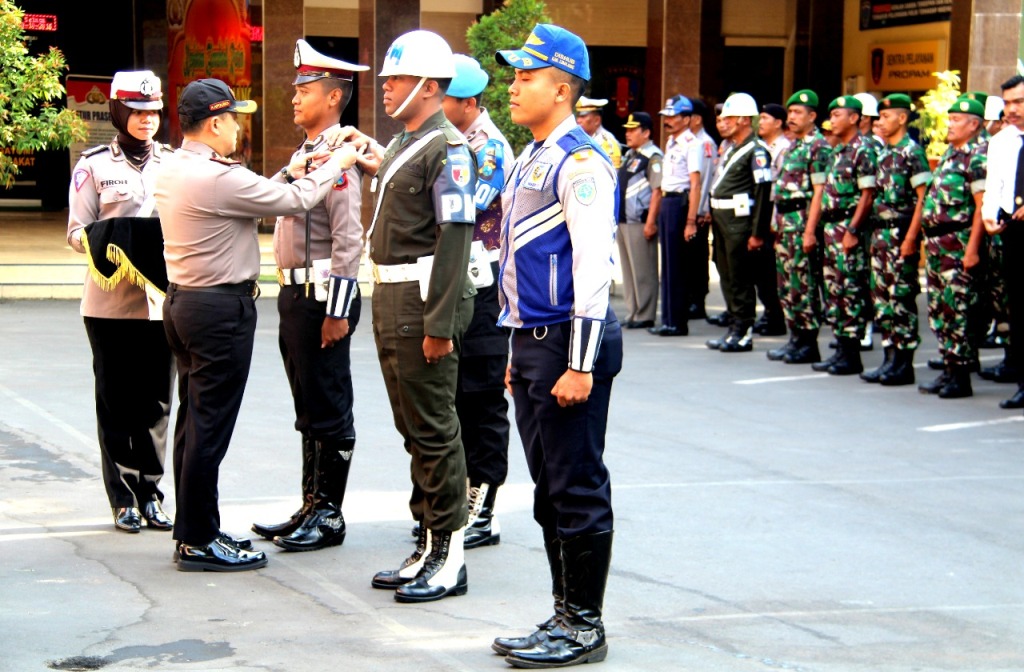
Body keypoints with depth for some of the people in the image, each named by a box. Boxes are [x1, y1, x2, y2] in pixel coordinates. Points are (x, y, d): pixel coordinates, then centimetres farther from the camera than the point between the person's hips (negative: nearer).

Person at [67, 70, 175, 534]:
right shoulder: (94, 165, 2)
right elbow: (77, 231, 0)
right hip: (110, 300, -2)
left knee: (156, 399, 5)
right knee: (117, 400, 3)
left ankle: (150, 494, 13)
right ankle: (123, 500, 9)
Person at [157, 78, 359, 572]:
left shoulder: (172, 170, 8)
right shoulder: (218, 177, -20)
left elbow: (256, 198, 14)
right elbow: (296, 201, -13)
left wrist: (293, 172, 16)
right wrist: (337, 163, 1)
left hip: (182, 302, 10)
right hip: (221, 309, -10)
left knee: (193, 421, 14)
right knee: (209, 426, -5)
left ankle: (194, 530, 22)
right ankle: (199, 542, 0)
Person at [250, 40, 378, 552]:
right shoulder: (303, 154, 15)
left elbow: (348, 240, -20)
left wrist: (337, 312, -22)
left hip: (322, 296, -10)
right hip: (294, 294, 10)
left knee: (329, 412, -2)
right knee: (308, 409, 15)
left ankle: (330, 516, 5)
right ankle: (311, 506, 23)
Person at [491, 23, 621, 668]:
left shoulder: (581, 161, -14)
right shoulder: (531, 161, 16)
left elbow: (593, 268, -19)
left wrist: (580, 365, -22)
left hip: (571, 342, -10)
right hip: (533, 341, 10)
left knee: (578, 490, -2)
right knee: (550, 489, 14)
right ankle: (565, 615, 24)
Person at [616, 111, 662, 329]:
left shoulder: (653, 157, -12)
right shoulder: (629, 155, 18)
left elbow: (657, 191, -18)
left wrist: (651, 222, -22)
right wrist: (616, 217, 20)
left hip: (640, 222, -10)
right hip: (623, 221, 10)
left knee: (643, 271, -4)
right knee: (628, 270, 13)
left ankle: (645, 316, 2)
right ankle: (632, 314, 20)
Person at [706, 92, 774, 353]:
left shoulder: (756, 151, -13)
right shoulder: (731, 148, 17)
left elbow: (764, 193, -18)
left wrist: (757, 233, -20)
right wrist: (714, 217, 16)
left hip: (740, 221, -9)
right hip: (723, 221, 10)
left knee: (740, 279, -5)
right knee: (727, 277, 13)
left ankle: (744, 333, 1)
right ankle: (735, 327, 21)